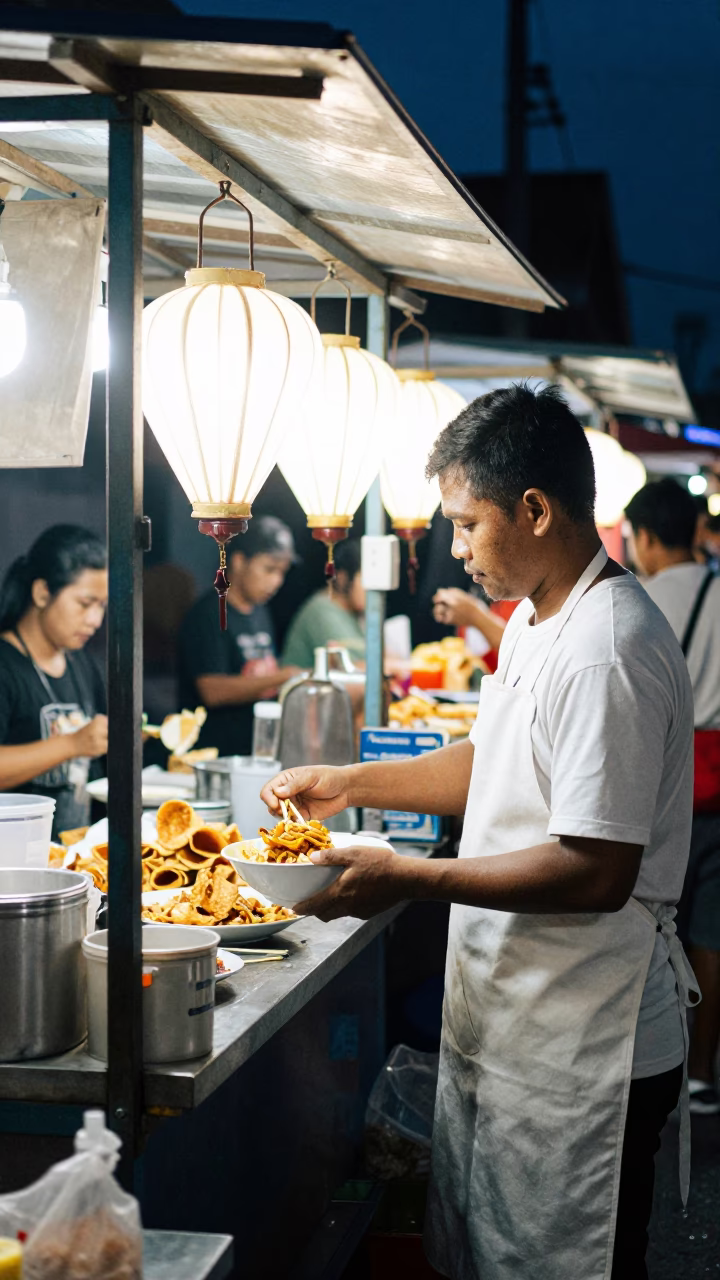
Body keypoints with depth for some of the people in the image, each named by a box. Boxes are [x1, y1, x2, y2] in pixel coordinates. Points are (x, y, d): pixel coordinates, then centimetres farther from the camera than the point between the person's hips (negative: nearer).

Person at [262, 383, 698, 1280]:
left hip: (580, 1057, -10)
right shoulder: (537, 620, 9)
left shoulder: (608, 653, -25)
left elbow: (597, 871, -28)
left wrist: (410, 879, -24)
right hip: (506, 1021, 10)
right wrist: (351, 784, 13)